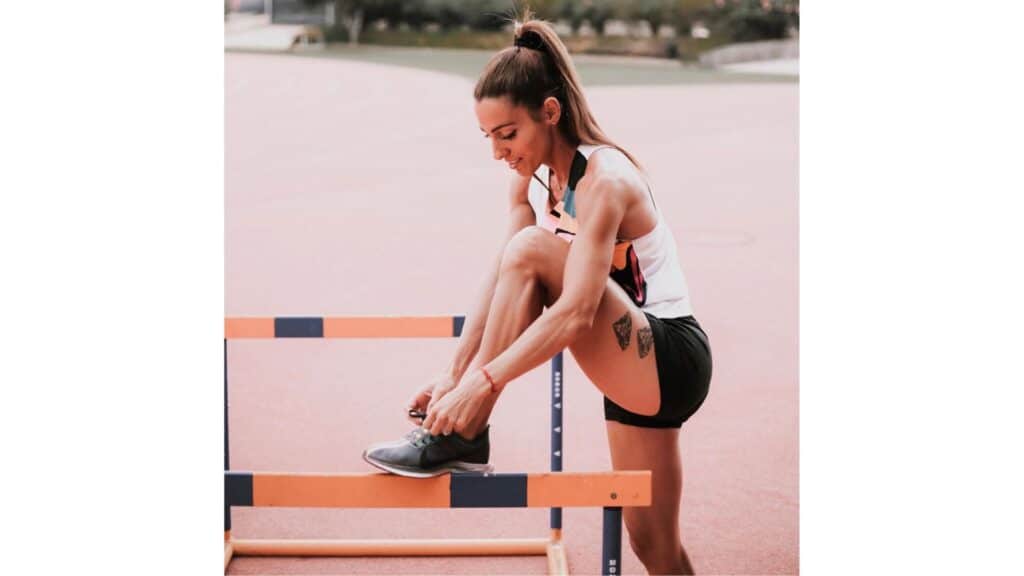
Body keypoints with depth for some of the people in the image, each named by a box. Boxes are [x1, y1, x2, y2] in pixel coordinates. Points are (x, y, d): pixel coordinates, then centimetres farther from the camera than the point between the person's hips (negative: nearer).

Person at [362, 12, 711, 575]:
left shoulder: (603, 180, -22)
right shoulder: (530, 180, 3)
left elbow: (576, 312, -32)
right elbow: (499, 286, 2)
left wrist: (484, 383, -37)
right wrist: (454, 376, -6)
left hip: (671, 362, -9)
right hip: (635, 368, 9)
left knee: (532, 250, -25)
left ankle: (462, 440, -18)